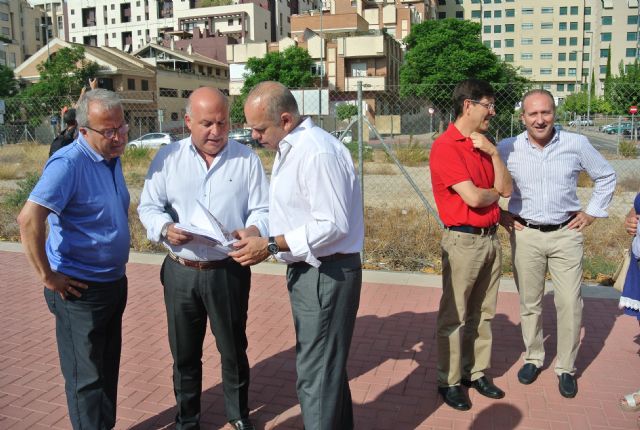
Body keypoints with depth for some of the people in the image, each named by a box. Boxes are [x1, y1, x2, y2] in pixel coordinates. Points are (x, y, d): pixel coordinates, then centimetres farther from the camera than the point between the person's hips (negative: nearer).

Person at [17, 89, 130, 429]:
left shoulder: (112, 158, 5)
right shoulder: (68, 164, -21)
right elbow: (29, 219, -30)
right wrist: (48, 276, -22)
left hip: (114, 282, 8)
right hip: (81, 291, -8)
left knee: (108, 369, 22)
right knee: (86, 379, 6)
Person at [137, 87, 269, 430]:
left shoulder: (246, 158, -2)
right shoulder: (168, 157, 1)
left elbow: (262, 210, -2)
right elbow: (148, 206, 3)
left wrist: (253, 230, -24)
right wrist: (166, 228, -17)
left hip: (228, 271, -1)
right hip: (180, 271, 1)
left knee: (233, 348, 14)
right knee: (184, 352, 16)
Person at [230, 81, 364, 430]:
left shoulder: (317, 152, -22)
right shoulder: (289, 149, 11)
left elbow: (333, 224, -25)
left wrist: (271, 245, -22)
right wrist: (263, 241, 4)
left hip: (325, 274, -10)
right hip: (305, 271, 10)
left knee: (315, 375, -1)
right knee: (329, 365, 23)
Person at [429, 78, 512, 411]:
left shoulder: (482, 144, 12)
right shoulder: (445, 146, -14)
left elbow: (506, 188, 7)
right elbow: (473, 198, -20)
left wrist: (493, 153, -5)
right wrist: (494, 193, 1)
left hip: (490, 237, 8)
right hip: (463, 240, -8)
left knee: (483, 313, 16)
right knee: (454, 317, 4)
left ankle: (477, 372, 30)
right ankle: (448, 381, 17)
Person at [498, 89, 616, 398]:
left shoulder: (577, 145, -4)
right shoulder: (507, 149, -5)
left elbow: (606, 177, 11)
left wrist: (592, 212, 5)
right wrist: (499, 214, 3)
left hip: (566, 234, 0)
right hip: (525, 235, 0)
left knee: (570, 304, 1)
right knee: (529, 302, 11)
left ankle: (566, 368, 18)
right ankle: (533, 358, 30)